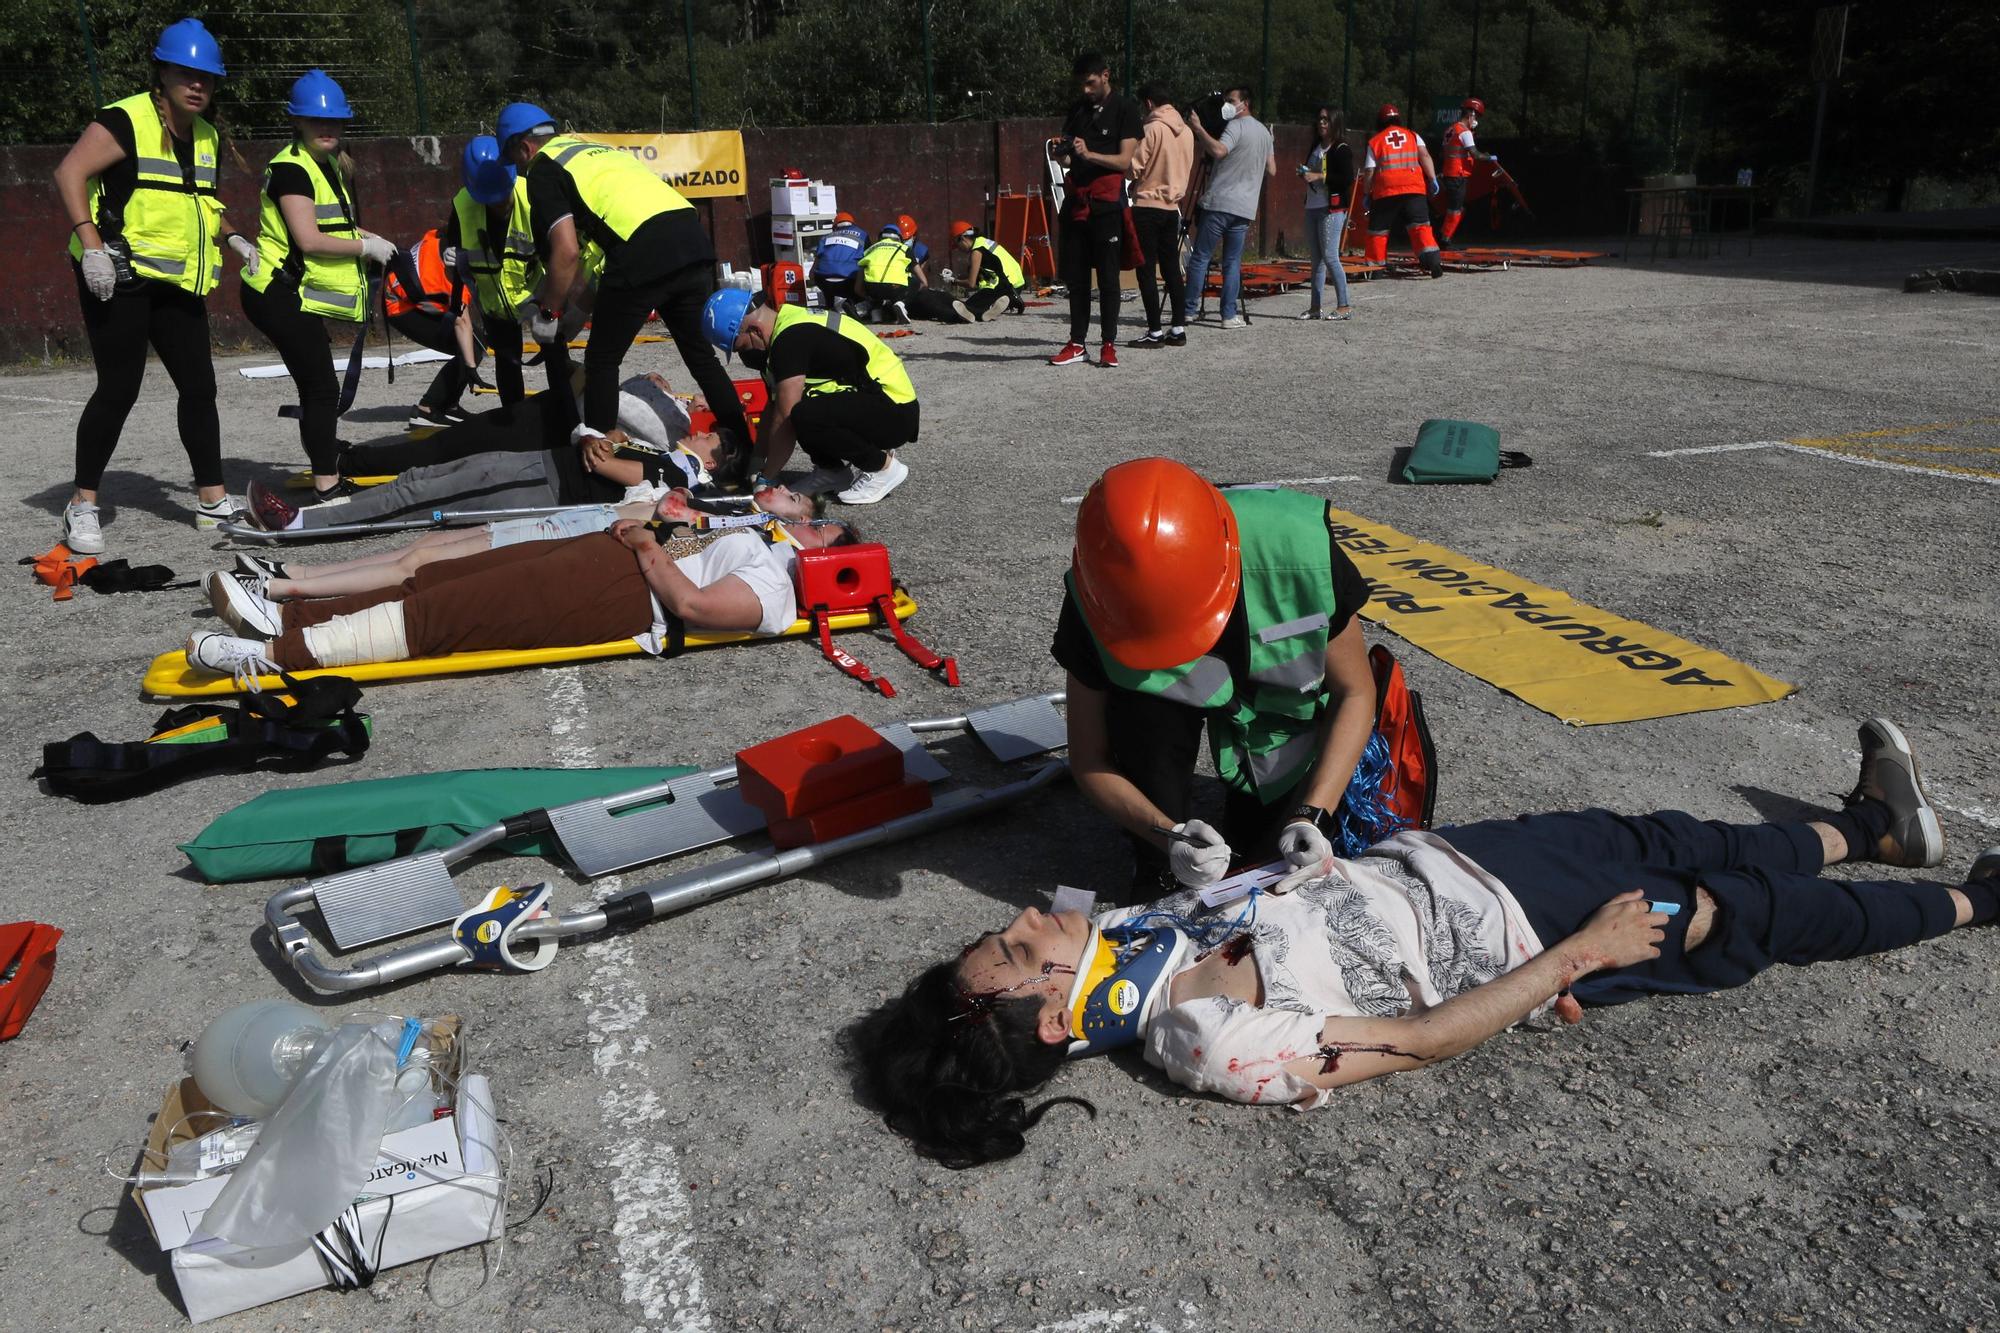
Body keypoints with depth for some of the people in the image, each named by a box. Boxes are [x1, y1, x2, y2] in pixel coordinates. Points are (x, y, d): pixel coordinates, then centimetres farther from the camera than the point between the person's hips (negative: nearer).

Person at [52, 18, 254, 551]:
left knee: (199, 386, 5)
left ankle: (212, 500, 14)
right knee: (119, 388, -6)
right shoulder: (125, 121, -9)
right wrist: (91, 245, -23)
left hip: (177, 284, 7)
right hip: (120, 280, -7)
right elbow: (70, 174, -15)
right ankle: (83, 505, 6)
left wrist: (231, 238, 12)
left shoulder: (207, 138, 15)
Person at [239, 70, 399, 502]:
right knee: (322, 388, -13)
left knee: (317, 389, 17)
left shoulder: (327, 165, 17)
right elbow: (309, 240, -24)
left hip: (300, 299, 10)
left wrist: (369, 238, 16)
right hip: (280, 297, -10)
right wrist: (366, 246, -15)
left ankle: (325, 475, 28)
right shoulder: (291, 168, -16)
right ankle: (327, 486, -12)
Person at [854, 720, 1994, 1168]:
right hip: (1513, 937, -6)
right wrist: (1583, 954, -21)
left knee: (1662, 839, 18)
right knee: (1739, 918, 9)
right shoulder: (1219, 1046, -31)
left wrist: (1302, 837, -14)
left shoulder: (1135, 927, -9)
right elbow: (1421, 1036, -27)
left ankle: (1868, 827, 47)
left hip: (1428, 858, 6)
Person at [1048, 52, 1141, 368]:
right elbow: (1066, 160, 17)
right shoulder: (1078, 109, 16)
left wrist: (1089, 154, -21)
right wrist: (1059, 152, -6)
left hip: (1106, 204, -5)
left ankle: (1109, 344, 3)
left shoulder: (1124, 109, 0)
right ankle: (1077, 344, 11)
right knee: (1076, 277, 6)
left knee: (1108, 277, -2)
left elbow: (1124, 161, -8)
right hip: (1075, 201, 5)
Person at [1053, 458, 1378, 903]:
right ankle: (1159, 867, -13)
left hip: (1289, 692, 1)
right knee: (1138, 708, -34)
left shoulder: (1301, 550, -37)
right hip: (1172, 697, 0)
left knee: (1261, 843, -13)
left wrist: (1310, 815, -32)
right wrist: (1168, 835, -38)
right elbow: (1090, 762, -22)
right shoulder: (1095, 604, -33)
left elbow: (1355, 693, -21)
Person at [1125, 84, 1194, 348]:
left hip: (1148, 206, -7)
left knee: (1146, 270, -3)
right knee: (1171, 269, 11)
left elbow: (1134, 168, -13)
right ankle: (1177, 329, 11)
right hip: (1172, 206, 7)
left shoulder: (1151, 130, -13)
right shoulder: (1186, 132, 9)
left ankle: (1155, 333, -4)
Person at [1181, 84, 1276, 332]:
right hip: (1245, 208, 6)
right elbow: (1271, 171, 20)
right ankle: (1230, 315, 1)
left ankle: (1188, 310, -1)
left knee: (1200, 258, -1)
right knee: (1233, 263, 7)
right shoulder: (1265, 131, 18)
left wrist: (1199, 130, -15)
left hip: (1219, 203, -6)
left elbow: (1218, 151, -23)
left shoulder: (1236, 126, -6)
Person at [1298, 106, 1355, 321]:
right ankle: (1315, 308, 10)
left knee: (1330, 256, -12)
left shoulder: (1341, 149, -7)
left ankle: (1344, 306, -7)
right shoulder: (1316, 147, 17)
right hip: (1312, 208, 8)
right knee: (1317, 259, 8)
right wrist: (1305, 174, 6)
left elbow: (1348, 179, -16)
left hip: (1332, 209, -8)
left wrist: (1319, 176, -19)